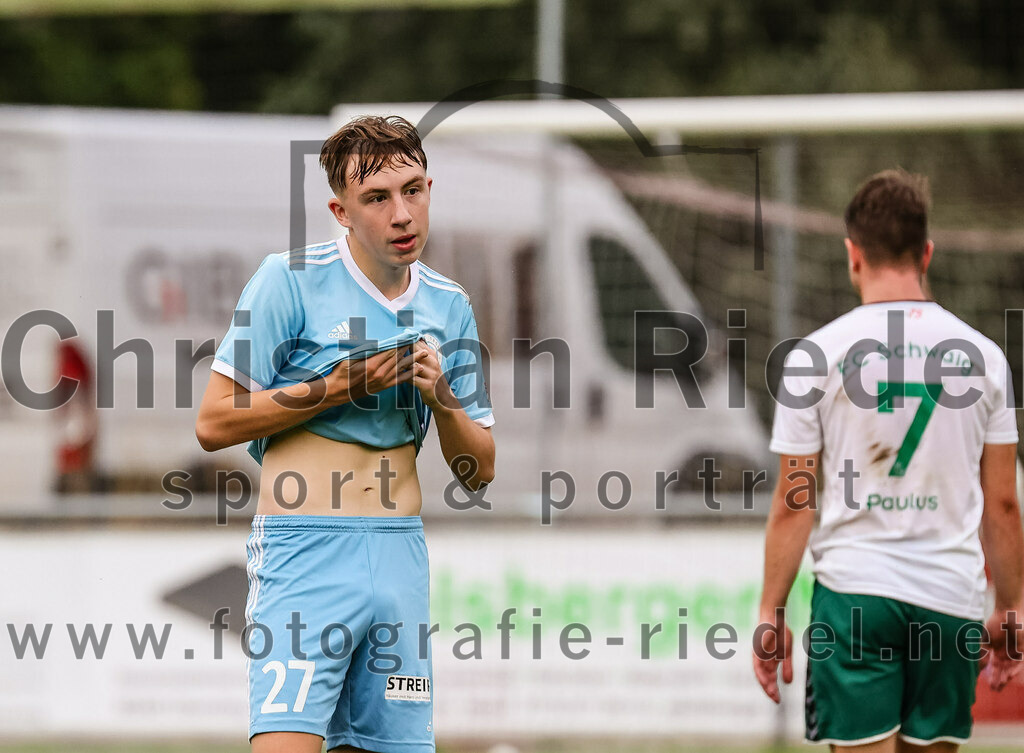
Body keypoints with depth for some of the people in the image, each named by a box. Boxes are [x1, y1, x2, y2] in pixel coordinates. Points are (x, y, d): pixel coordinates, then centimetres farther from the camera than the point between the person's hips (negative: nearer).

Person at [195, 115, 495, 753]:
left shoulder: (449, 306, 11)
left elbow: (480, 473, 15)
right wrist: (341, 387, -11)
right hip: (304, 554, -5)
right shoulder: (291, 279, -4)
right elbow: (214, 424, -6)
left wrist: (442, 399, -5)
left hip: (402, 556, 5)